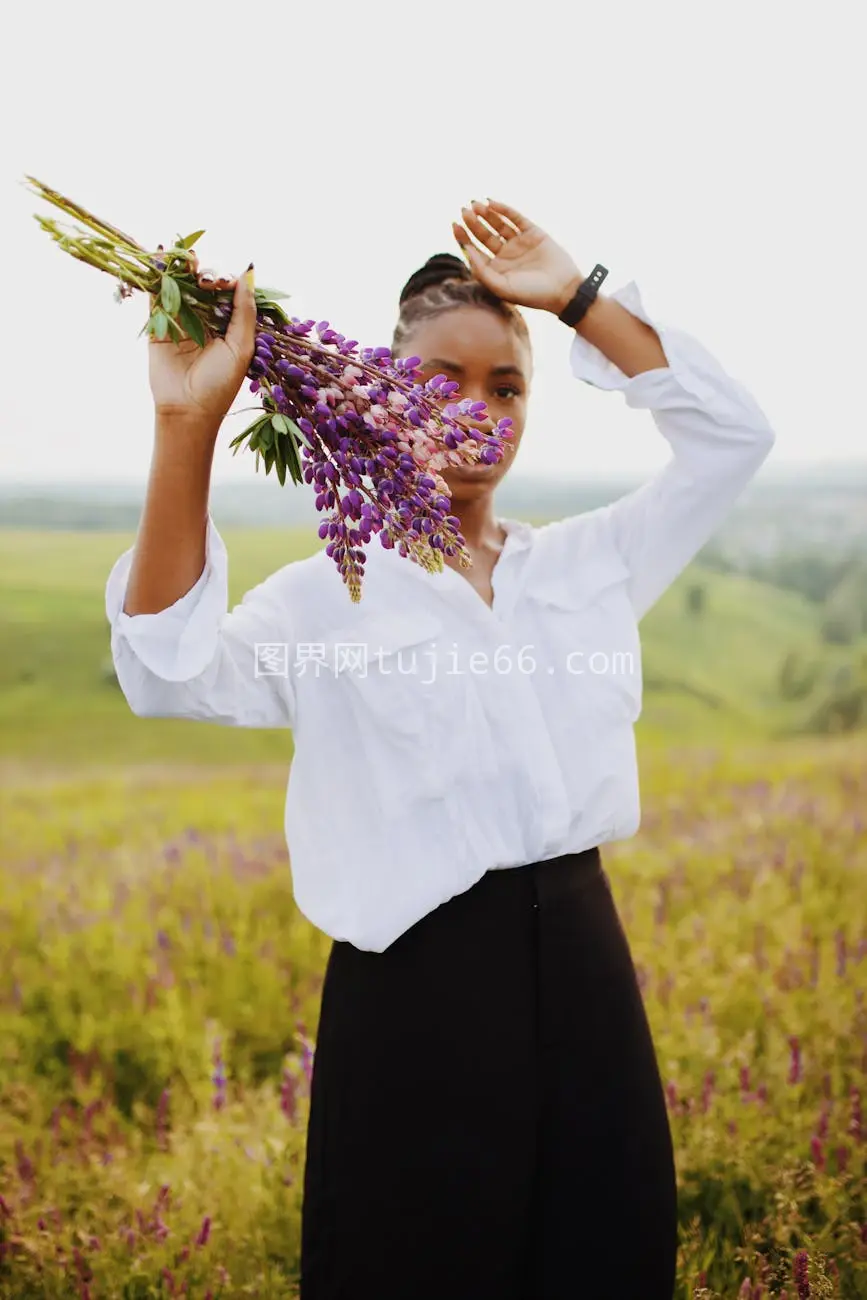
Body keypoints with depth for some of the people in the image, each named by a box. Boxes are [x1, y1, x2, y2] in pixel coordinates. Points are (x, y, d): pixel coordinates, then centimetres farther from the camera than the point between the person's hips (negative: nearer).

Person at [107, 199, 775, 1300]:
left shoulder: (588, 562, 10)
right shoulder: (324, 597, -3)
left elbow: (733, 434, 7)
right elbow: (168, 667, -20)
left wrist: (579, 298, 1)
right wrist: (188, 426, -28)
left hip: (582, 962, 4)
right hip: (417, 989, -4)